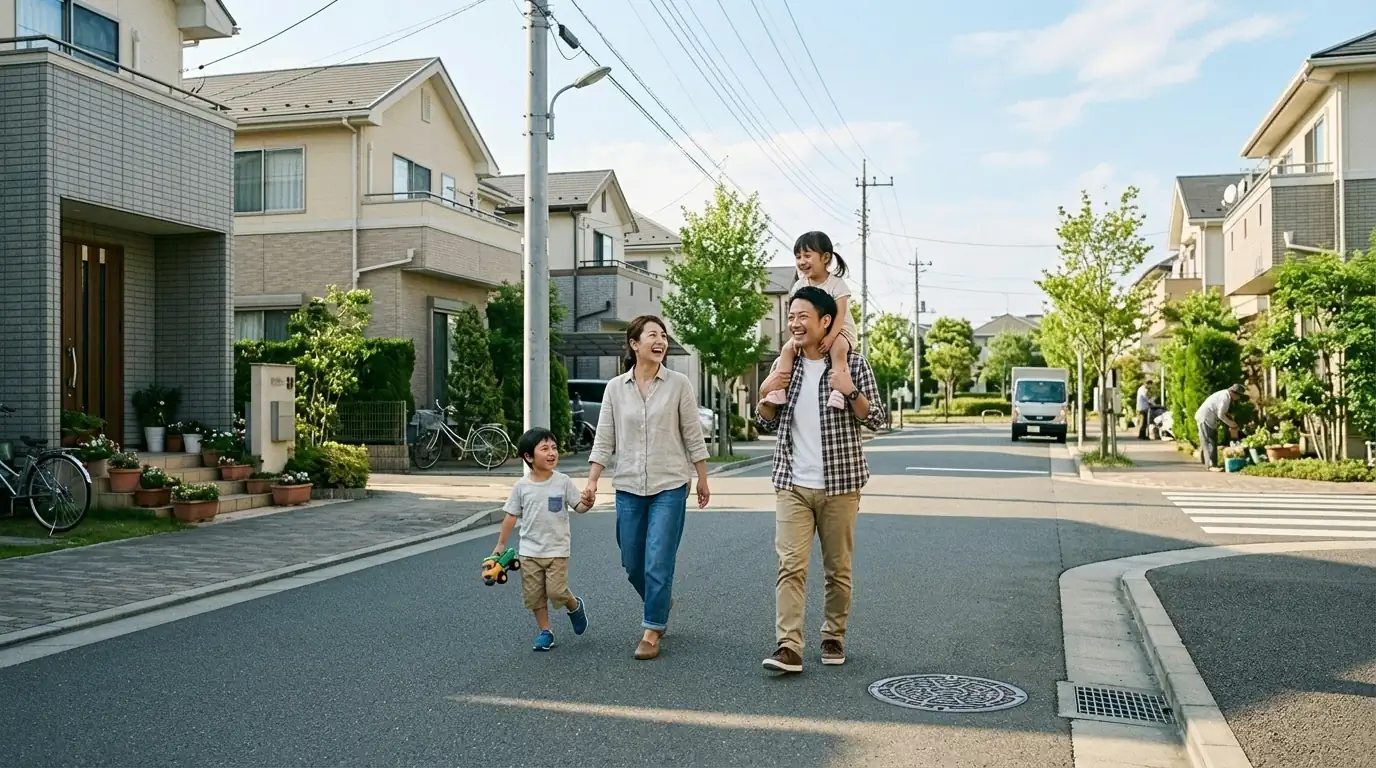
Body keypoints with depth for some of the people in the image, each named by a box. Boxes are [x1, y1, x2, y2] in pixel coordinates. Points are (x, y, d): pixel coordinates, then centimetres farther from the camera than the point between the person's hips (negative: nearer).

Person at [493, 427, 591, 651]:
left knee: (556, 592, -10)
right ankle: (545, 631, 21)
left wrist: (586, 504, -26)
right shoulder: (521, 486, -4)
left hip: (557, 549, -2)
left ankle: (575, 607, 22)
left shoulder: (563, 481, -7)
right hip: (529, 551, 2)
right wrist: (501, 544, 6)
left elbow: (578, 507, -3)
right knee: (534, 596, 5)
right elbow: (511, 516, 4)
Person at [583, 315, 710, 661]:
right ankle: (661, 603, 39)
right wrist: (592, 482, -4)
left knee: (658, 564, -6)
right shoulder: (615, 387, 3)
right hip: (628, 488, 3)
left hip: (669, 487, -3)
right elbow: (604, 439, 3)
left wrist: (703, 479, 4)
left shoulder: (678, 384, -3)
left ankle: (652, 631, 9)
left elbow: (693, 436, 1)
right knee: (632, 564, 11)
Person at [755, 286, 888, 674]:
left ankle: (834, 637, 23)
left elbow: (877, 420, -2)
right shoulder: (784, 365, 9)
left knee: (838, 568, 7)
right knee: (791, 565, -8)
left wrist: (851, 392, -19)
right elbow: (766, 424, 15)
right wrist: (767, 394, -5)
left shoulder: (852, 364, -2)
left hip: (839, 484, -2)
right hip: (792, 485, 2)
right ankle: (788, 646, -11)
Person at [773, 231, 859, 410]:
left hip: (838, 330, -5)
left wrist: (830, 337, -34)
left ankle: (837, 389, -43)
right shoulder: (799, 286, 3)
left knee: (838, 349, -38)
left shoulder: (837, 284, -12)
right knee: (787, 349, -19)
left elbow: (840, 314, -20)